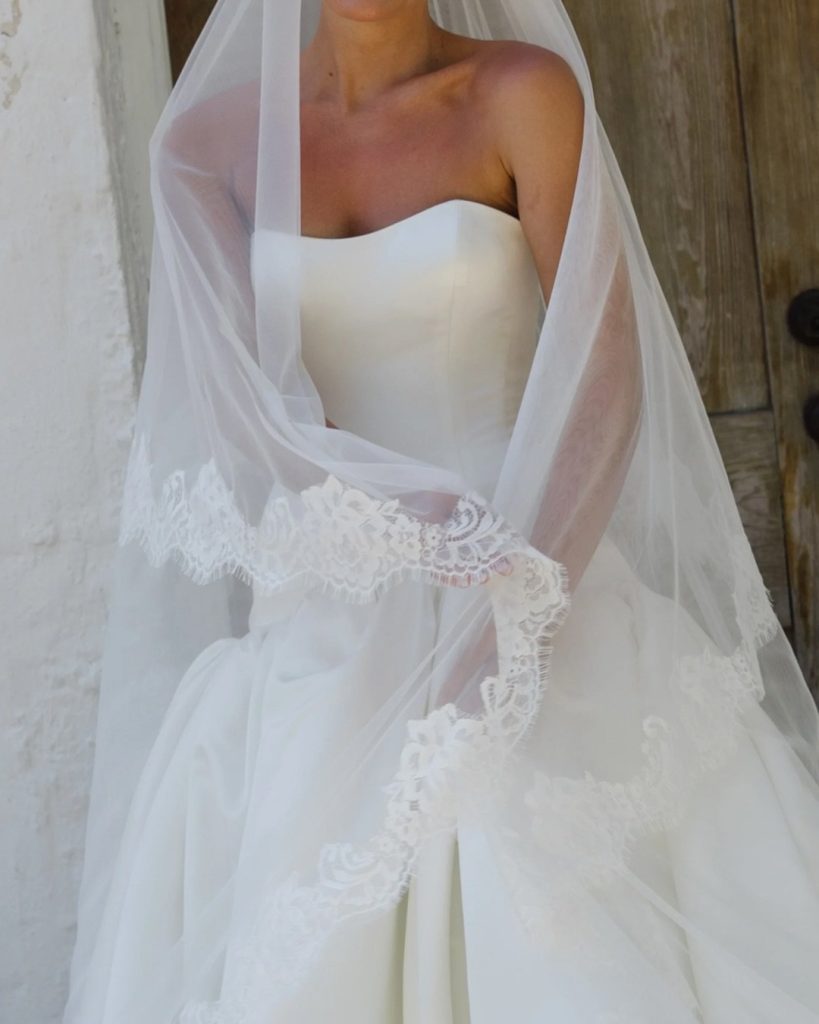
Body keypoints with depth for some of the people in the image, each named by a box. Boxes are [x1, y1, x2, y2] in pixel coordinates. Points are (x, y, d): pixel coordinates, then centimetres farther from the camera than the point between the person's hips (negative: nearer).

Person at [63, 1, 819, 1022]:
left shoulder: (522, 91, -2)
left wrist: (517, 613, -23)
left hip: (541, 585, -1)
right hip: (321, 623, 2)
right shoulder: (209, 136, 5)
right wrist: (392, 514, -26)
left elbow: (607, 370, -10)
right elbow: (233, 394, -7)